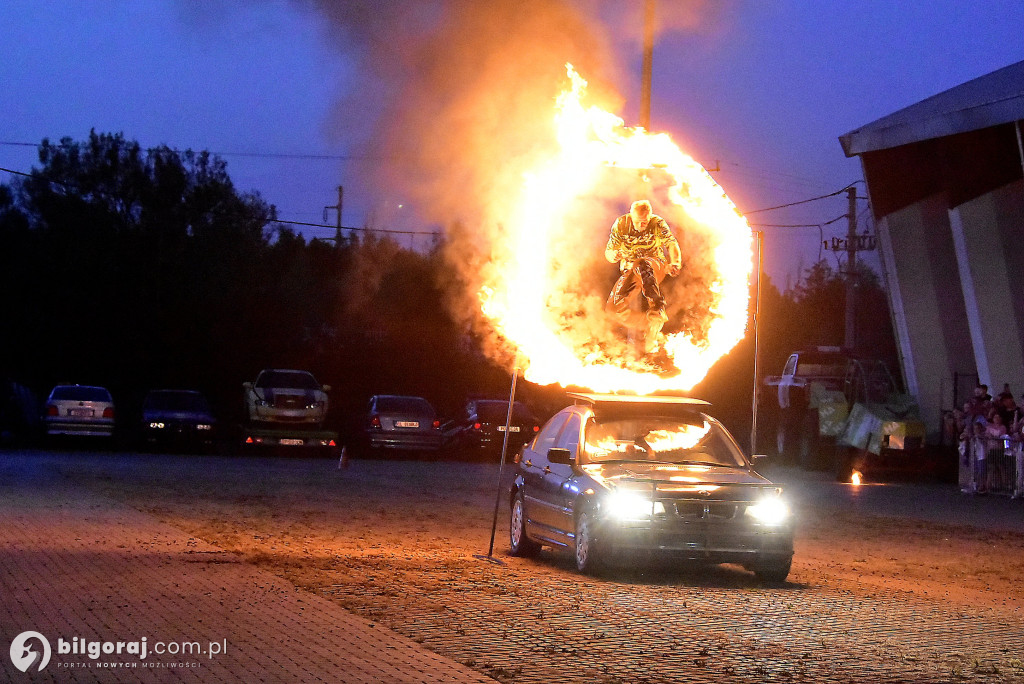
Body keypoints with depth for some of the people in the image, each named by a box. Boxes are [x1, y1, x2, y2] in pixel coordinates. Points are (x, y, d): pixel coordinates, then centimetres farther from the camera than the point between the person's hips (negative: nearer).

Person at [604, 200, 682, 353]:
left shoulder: (658, 223, -10)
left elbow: (672, 244, -22)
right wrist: (614, 255, -30)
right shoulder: (620, 225, -6)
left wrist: (675, 263, -44)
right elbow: (608, 253, -3)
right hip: (629, 270, 2)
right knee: (614, 306, -24)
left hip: (656, 266, -2)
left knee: (641, 265, -41)